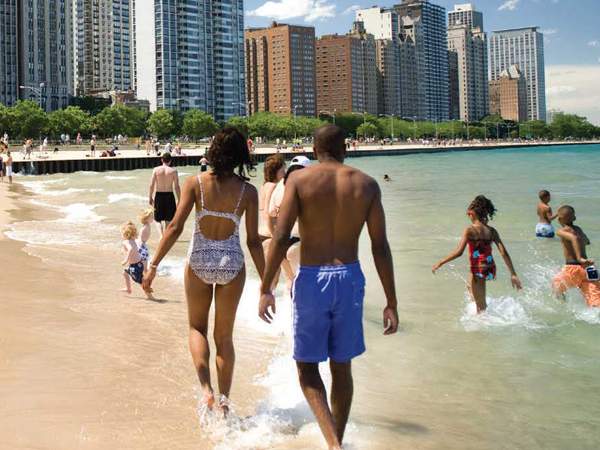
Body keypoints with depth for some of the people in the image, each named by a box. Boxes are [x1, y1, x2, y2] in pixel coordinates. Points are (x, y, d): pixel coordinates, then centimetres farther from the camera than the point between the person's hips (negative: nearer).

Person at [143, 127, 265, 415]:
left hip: (199, 261, 0)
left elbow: (175, 227, -9)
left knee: (197, 328, 19)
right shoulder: (248, 191, -5)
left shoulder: (195, 183, -6)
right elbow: (253, 241, -5)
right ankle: (224, 399, 17)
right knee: (224, 337, 16)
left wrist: (153, 265, -3)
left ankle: (207, 389, 0)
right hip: (232, 263, 1)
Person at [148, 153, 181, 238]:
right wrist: (179, 200, 1)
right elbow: (176, 187, -7)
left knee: (158, 220, 11)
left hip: (158, 196, 0)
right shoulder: (173, 171, -6)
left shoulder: (156, 170, -4)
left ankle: (161, 236, -10)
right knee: (168, 220, 15)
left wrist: (150, 198, 7)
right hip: (169, 196, 0)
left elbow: (151, 185, -4)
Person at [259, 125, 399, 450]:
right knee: (342, 367, 17)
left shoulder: (299, 179, -4)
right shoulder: (366, 184, 3)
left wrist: (265, 289, -5)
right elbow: (380, 247, 0)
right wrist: (391, 303, 4)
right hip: (350, 278, 3)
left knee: (307, 366, 10)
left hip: (311, 279, -2)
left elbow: (280, 238, -12)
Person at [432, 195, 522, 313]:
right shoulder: (492, 231, 1)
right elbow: (504, 253, -3)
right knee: (471, 286, 37)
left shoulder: (469, 230, -14)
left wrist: (440, 263, -13)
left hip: (478, 271, -6)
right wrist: (513, 275, -1)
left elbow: (458, 252, -22)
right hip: (490, 270, 6)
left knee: (481, 306, 8)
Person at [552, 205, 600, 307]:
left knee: (556, 284, 27)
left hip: (572, 268, -5)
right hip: (586, 268, 5)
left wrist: (579, 258, -29)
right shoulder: (578, 229, 16)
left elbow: (574, 238, -25)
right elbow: (587, 242, 35)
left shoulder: (562, 231, -4)